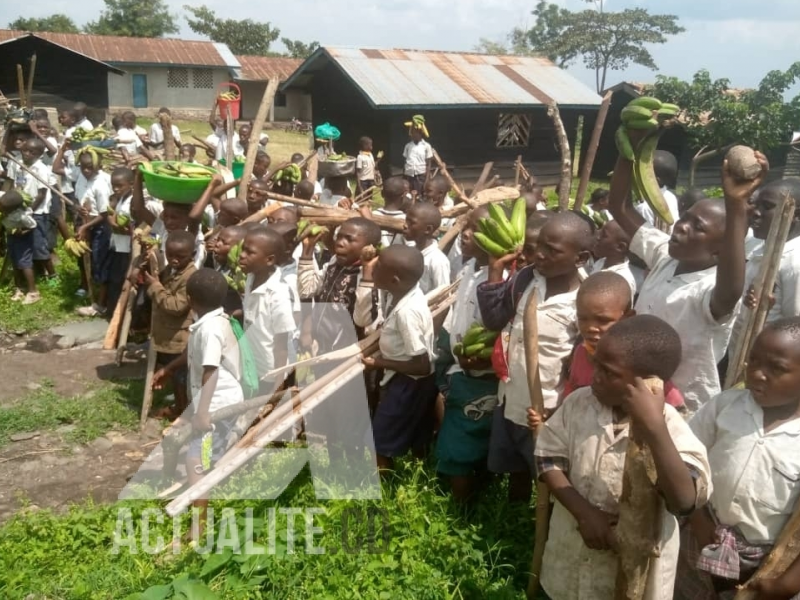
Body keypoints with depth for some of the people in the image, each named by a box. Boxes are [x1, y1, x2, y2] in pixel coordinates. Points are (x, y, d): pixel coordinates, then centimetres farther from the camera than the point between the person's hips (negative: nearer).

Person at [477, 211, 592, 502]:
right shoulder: (525, 278, -6)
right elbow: (494, 320, 2)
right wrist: (495, 272, -6)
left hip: (548, 414, -5)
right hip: (511, 402, 6)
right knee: (516, 474, 26)